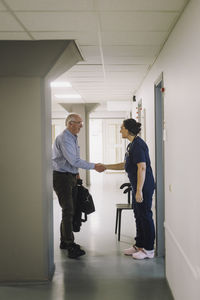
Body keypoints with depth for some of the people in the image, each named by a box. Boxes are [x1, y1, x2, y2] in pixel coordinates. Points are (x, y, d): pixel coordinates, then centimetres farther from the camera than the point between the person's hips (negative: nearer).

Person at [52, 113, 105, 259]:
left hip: (71, 177, 10)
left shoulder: (73, 138, 16)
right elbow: (74, 160, -24)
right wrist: (94, 166, -22)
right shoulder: (64, 139, -17)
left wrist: (76, 172, 15)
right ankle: (71, 247, -14)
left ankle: (65, 241, 24)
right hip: (62, 177, -10)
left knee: (71, 209, 13)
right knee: (68, 211, -13)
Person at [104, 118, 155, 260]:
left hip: (144, 186, -10)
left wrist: (139, 191, -25)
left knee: (145, 216, -2)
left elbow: (142, 167, -23)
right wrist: (105, 166, 23)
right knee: (138, 215, 16)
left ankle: (149, 249, 8)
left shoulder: (138, 145, -17)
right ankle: (139, 245, 27)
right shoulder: (132, 144, 15)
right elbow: (125, 165, 23)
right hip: (137, 185, 10)